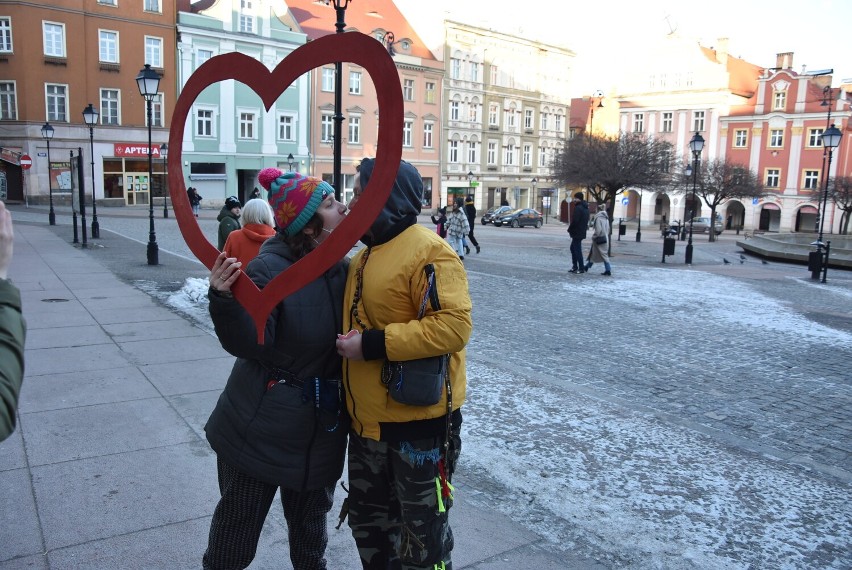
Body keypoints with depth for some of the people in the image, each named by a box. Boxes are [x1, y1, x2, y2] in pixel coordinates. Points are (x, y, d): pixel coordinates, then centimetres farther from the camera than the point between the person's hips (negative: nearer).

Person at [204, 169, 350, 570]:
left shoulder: (342, 269, -2)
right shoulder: (269, 270, -20)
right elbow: (250, 344, -27)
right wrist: (225, 301, -40)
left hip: (321, 435, 5)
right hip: (260, 434, -5)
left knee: (310, 536, 22)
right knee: (234, 537, 14)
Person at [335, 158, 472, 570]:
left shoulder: (428, 251, -18)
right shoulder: (366, 255, 12)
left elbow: (454, 324, -29)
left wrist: (373, 344, -27)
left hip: (418, 423, -9)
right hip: (367, 421, 9)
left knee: (421, 536, 10)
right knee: (368, 522, 24)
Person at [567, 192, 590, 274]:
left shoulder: (578, 208, -18)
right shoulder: (585, 208, 14)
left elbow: (575, 221, -21)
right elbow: (586, 220, 19)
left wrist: (570, 229, -8)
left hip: (577, 233, -10)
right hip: (582, 232, 10)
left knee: (577, 250, -5)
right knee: (573, 248, 18)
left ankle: (581, 268, -2)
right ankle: (575, 266, 21)